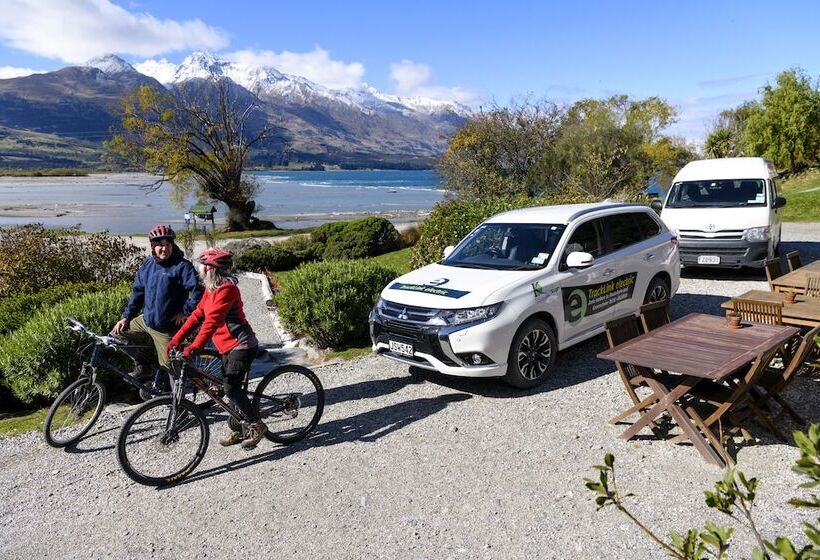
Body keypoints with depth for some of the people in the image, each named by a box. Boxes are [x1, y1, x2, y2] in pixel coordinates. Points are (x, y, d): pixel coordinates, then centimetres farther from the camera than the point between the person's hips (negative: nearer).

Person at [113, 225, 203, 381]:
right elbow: (138, 292, 10)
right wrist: (126, 317, 6)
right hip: (145, 320, 6)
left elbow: (198, 291, -22)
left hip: (167, 327, -6)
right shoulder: (147, 265, 3)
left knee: (169, 365, -1)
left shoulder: (182, 266, -16)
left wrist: (184, 312, -19)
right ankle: (142, 366, 22)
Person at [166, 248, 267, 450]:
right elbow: (198, 314, 11)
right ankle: (238, 429, 23)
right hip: (229, 346, 10)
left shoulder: (226, 289, -20)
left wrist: (194, 347, -33)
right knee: (230, 387, 12)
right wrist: (176, 338, 5)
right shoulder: (212, 289, 11)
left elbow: (212, 321, -28)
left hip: (241, 345, -10)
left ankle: (257, 425, -1)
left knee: (230, 388, -13)